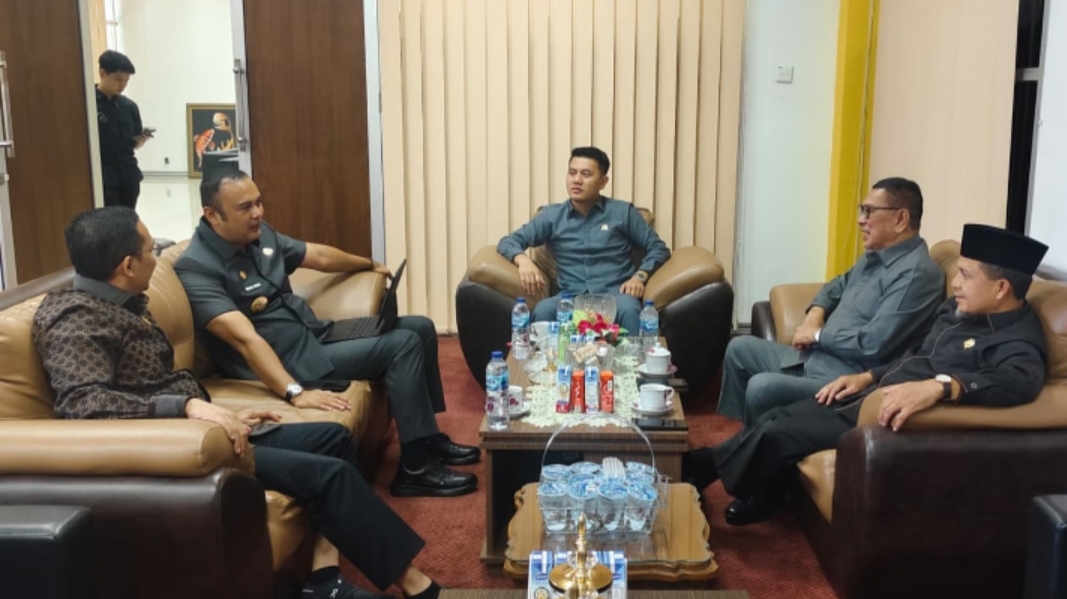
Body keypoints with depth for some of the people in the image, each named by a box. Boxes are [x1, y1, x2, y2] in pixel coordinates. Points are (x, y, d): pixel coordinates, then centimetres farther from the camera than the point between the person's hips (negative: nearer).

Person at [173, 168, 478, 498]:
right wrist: (295, 392, -41)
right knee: (403, 345, -19)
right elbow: (245, 338, -32)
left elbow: (318, 255, 23)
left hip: (315, 332, 9)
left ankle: (429, 438, 16)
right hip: (290, 359, -9)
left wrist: (370, 265, 37)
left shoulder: (259, 234, 5)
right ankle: (415, 468, -14)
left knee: (420, 328, 8)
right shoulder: (197, 269, -21)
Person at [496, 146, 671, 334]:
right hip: (572, 296, 1)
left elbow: (658, 248, 14)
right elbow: (508, 242, 13)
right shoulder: (552, 215, 14)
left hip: (615, 294, 0)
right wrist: (523, 260, -10)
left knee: (628, 309, -37)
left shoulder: (623, 212, 11)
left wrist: (640, 276, -6)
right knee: (542, 310, -34)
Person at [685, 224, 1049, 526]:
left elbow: (1021, 379, -42)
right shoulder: (959, 309, 10)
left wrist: (939, 386, -55)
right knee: (776, 418, 2)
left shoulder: (1017, 340, -18)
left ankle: (698, 469, 14)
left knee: (777, 433, -9)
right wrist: (867, 377, 9)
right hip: (875, 395, 9)